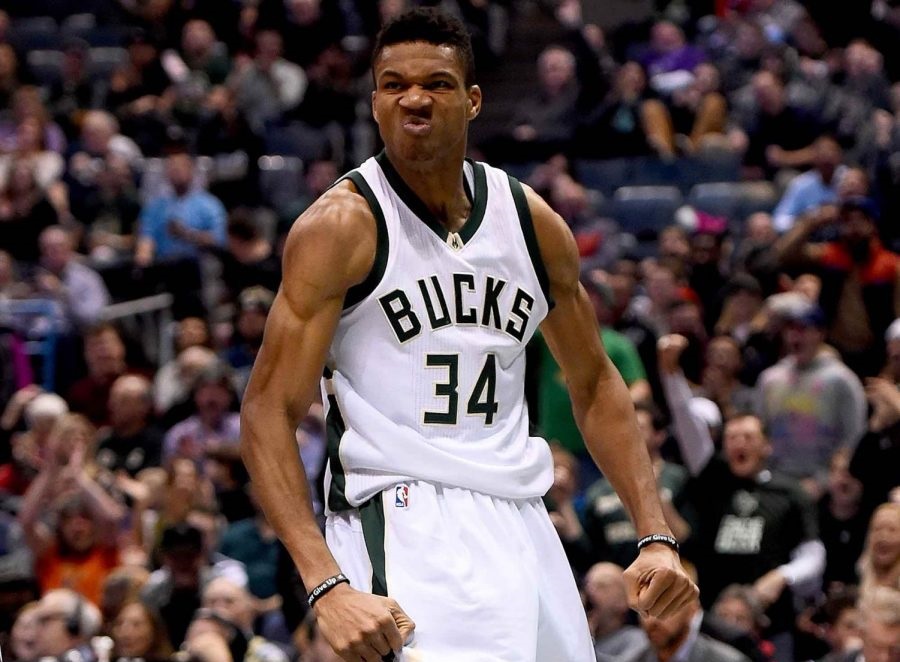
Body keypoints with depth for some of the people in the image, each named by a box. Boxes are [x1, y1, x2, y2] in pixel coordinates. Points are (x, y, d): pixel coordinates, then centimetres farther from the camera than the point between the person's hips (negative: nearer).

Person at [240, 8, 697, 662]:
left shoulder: (534, 222, 9)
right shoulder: (342, 227, -7)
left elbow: (595, 385, 20)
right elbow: (269, 412, -11)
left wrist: (656, 536, 9)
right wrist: (326, 584, -22)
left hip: (520, 523, 6)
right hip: (404, 524, -6)